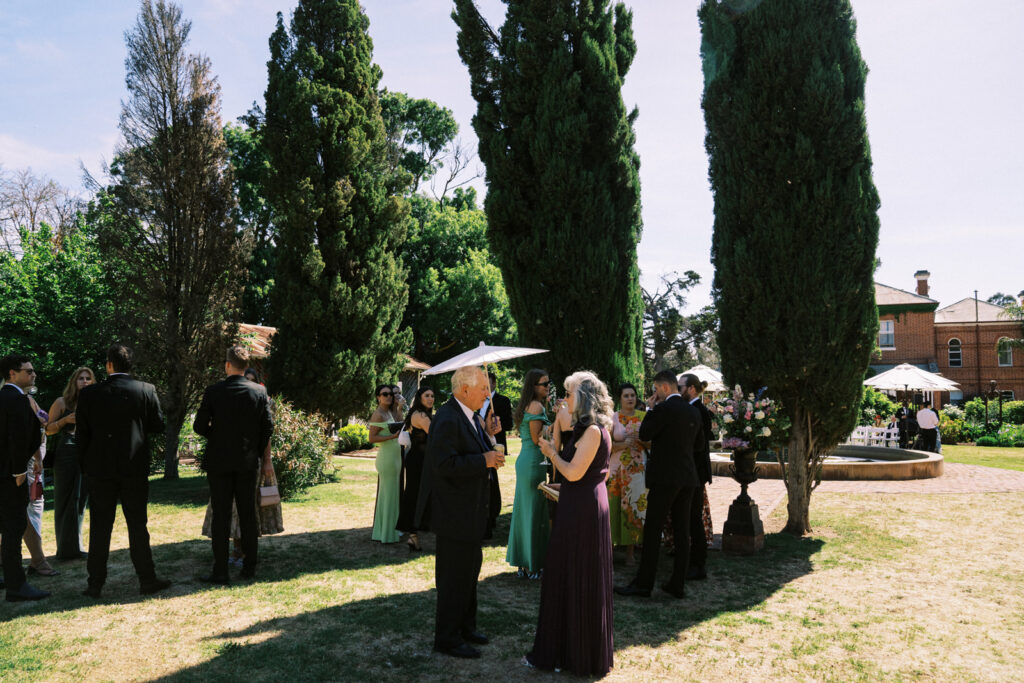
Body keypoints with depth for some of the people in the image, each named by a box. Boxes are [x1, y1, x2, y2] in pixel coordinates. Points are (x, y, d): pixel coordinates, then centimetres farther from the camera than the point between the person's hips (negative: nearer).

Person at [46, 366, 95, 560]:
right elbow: (48, 429, 1)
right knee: (66, 500, -1)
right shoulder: (62, 402, 1)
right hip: (66, 455, -4)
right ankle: (67, 548, 6)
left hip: (86, 455, 5)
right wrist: (65, 420, -15)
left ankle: (75, 547, 17)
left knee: (80, 500, 8)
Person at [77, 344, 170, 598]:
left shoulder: (89, 394, -4)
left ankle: (95, 584, 14)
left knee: (100, 527, 9)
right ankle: (147, 579, 12)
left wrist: (86, 464, 12)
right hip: (135, 469, 0)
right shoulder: (146, 390, -7)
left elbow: (81, 435, -1)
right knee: (137, 525, 8)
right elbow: (158, 426, -1)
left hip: (100, 469, 0)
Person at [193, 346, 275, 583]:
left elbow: (199, 426, -6)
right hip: (248, 462, 2)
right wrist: (264, 459, 10)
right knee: (248, 514, 10)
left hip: (219, 461, -2)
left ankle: (220, 571, 6)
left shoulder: (213, 392, -8)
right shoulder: (259, 392, -2)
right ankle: (250, 566, 16)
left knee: (221, 516, 3)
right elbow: (268, 427, 0)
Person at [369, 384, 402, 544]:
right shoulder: (378, 414, -12)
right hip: (387, 457, -9)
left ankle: (391, 529, 24)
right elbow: (372, 438, -16)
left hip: (395, 457, 9)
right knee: (387, 494, -3)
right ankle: (385, 533, 6)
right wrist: (392, 436, -22)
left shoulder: (391, 413, 14)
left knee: (393, 493, 15)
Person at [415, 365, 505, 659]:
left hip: (468, 509, 11)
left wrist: (490, 449, 0)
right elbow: (445, 465, -29)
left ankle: (465, 626, 37)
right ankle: (447, 638, 16)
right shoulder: (447, 420, -23)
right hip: (455, 512, -11)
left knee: (469, 568, 21)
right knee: (455, 575, 1)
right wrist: (484, 461, -23)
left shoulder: (467, 417, 11)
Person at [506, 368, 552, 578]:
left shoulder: (526, 406, 15)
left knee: (524, 510, 13)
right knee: (535, 511, -2)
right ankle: (532, 567, 6)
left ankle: (522, 563, 22)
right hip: (534, 461, -10)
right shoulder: (536, 406, -14)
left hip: (524, 460, 10)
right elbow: (537, 439, -17)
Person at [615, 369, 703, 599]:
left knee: (652, 530, -2)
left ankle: (643, 583, 3)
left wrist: (651, 408, -1)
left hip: (665, 477, -7)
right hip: (688, 478, 7)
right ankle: (678, 584, 14)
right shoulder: (693, 411, 10)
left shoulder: (664, 408, -13)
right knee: (682, 532, 9)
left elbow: (644, 434, -9)